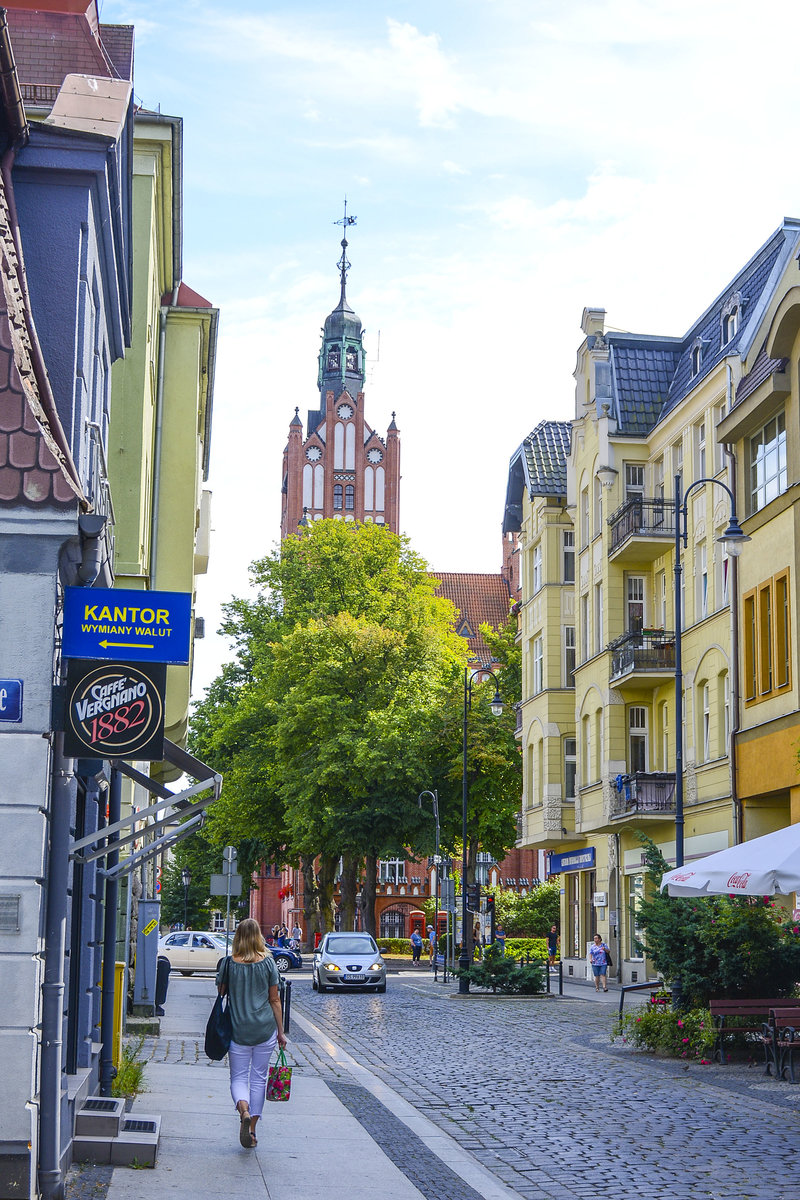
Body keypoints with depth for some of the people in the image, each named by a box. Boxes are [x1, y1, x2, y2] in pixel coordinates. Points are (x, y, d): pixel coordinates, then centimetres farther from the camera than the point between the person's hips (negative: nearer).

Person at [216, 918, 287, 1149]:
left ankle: (244, 1110, -23)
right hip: (265, 1029, 1)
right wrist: (280, 1031, 8)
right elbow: (274, 999, 1)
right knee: (259, 1078, 12)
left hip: (238, 1030, -1)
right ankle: (252, 1129, 13)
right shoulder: (268, 963, -3)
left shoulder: (229, 964, -4)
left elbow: (221, 994, 3)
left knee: (239, 1077, 8)